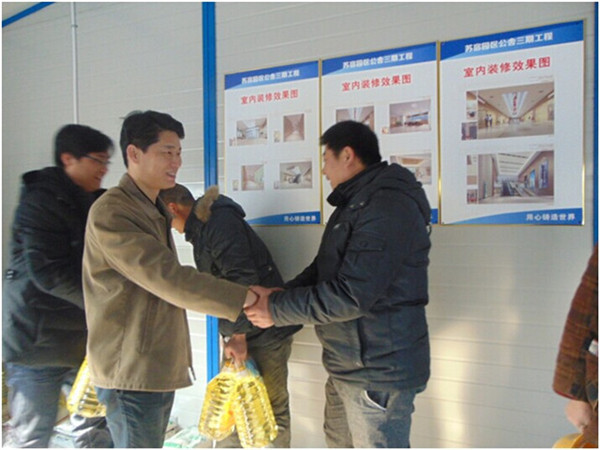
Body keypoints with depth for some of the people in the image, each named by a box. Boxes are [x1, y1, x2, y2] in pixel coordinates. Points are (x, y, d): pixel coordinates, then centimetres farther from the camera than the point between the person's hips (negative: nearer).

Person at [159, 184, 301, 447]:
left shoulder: (220, 221, -17)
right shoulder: (201, 228, 15)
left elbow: (243, 277, -26)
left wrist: (238, 333, -21)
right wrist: (231, 333, 17)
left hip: (266, 330, -10)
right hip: (238, 330, 10)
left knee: (272, 408, 1)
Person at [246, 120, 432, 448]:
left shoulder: (388, 205, -21)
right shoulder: (356, 203, 14)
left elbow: (351, 294, -27)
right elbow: (323, 269, 16)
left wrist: (277, 310, -17)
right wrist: (276, 296, -1)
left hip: (378, 370, -10)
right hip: (347, 364, 10)